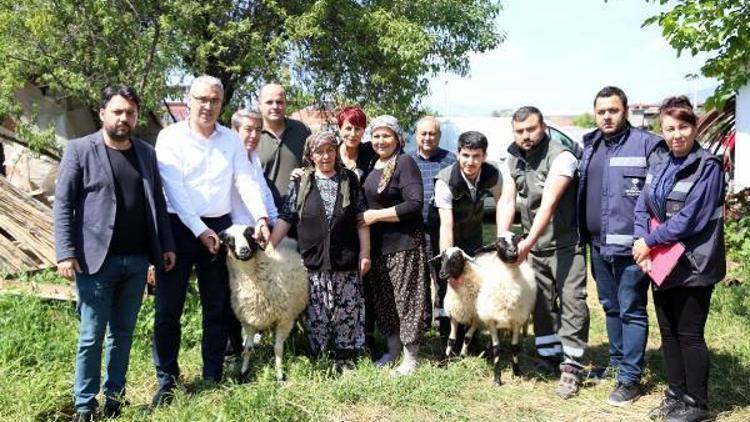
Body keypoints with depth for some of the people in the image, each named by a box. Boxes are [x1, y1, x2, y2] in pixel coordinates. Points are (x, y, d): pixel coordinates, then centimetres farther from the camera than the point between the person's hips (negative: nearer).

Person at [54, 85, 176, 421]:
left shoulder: (146, 153, 11)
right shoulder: (79, 150, -2)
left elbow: (157, 201, 14)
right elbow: (63, 204, -5)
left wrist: (166, 245, 9)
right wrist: (65, 253, -13)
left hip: (137, 260, 4)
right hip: (96, 259, -4)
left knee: (123, 333, 13)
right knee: (91, 337, 3)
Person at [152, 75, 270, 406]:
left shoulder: (232, 140, 6)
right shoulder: (170, 137, -5)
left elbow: (246, 181, -1)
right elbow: (175, 190, -12)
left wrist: (260, 217, -16)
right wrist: (199, 230, -16)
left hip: (220, 227, 3)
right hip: (179, 228, -3)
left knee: (217, 307, 10)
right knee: (168, 308, 1)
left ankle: (213, 377, 22)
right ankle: (167, 381, 15)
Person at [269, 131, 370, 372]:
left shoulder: (349, 179, 5)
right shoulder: (301, 182, 3)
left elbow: (361, 218, 6)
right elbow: (286, 218, 4)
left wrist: (365, 252, 1)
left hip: (346, 260, 1)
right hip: (313, 260, 0)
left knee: (347, 310, 4)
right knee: (316, 313, 4)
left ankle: (345, 358, 18)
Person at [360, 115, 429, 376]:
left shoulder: (405, 163, -11)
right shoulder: (372, 164, 10)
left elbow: (415, 204, -20)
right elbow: (365, 199, 23)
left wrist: (376, 215, -17)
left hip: (404, 244, -7)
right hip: (377, 244, 8)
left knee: (406, 299, 0)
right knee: (383, 299, 15)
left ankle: (410, 358, 13)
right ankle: (393, 349, 32)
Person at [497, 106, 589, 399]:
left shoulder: (561, 157, -16)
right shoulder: (512, 161, 5)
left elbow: (548, 203, -24)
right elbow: (507, 201, -2)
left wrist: (528, 241, -30)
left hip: (565, 244, -6)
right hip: (533, 246, 6)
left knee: (571, 303, -7)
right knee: (541, 303, 14)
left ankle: (571, 368, 0)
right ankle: (548, 357, 27)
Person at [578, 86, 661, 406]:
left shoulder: (647, 144, -10)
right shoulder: (589, 146, 11)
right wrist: (583, 234, 14)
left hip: (630, 246, -7)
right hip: (598, 245, 7)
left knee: (632, 311, 2)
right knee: (610, 307, 18)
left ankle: (630, 377, 11)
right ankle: (617, 361, 34)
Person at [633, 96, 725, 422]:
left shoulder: (708, 166, -12)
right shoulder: (658, 159, 7)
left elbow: (690, 218, -19)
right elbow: (643, 205, 6)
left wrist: (649, 241, -13)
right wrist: (642, 242, -9)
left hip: (693, 265, -6)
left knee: (689, 335, 2)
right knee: (668, 331, 15)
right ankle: (676, 395, 30)